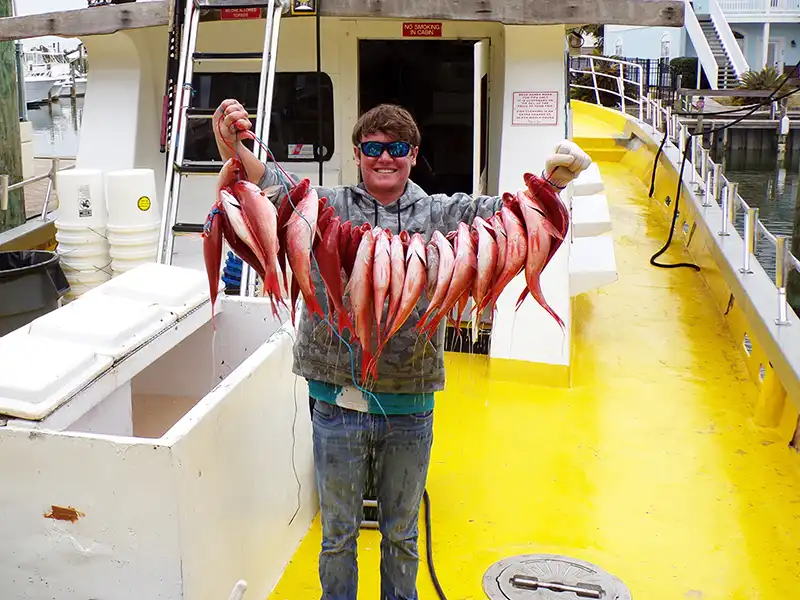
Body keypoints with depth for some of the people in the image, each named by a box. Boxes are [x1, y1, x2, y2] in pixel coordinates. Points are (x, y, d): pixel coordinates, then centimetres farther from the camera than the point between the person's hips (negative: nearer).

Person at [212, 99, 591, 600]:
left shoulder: (440, 215, 0)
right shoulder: (327, 208, -1)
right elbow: (270, 185, -15)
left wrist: (554, 179, -30)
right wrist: (231, 146, -36)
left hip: (409, 408, 1)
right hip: (337, 404, 0)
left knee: (402, 534, 21)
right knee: (338, 534, 17)